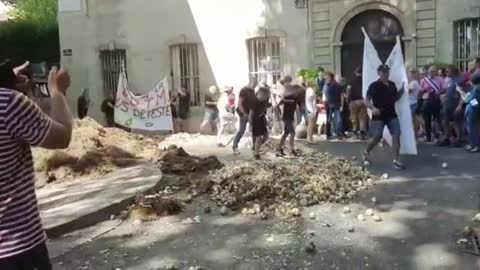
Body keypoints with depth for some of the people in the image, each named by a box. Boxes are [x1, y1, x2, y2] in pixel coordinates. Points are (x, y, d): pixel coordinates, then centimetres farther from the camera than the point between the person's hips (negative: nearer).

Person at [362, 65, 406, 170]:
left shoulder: (392, 85, 9)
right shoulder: (374, 86, -8)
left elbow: (396, 98, 20)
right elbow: (366, 100, -9)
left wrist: (402, 90, 2)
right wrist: (373, 108, -26)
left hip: (391, 115, 5)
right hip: (378, 116, -5)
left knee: (396, 134, -8)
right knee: (377, 137, -5)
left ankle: (396, 160, -4)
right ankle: (365, 152, 25)